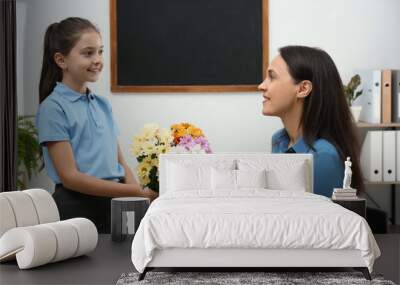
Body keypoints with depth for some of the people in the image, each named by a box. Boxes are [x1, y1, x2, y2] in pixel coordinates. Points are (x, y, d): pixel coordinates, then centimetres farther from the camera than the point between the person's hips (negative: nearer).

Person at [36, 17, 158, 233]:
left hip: (114, 205, 6)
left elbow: (120, 163, 13)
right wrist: (136, 192, -17)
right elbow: (70, 177, -14)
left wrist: (139, 195, -7)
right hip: (77, 209, -6)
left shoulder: (102, 105, 12)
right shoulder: (53, 108, -8)